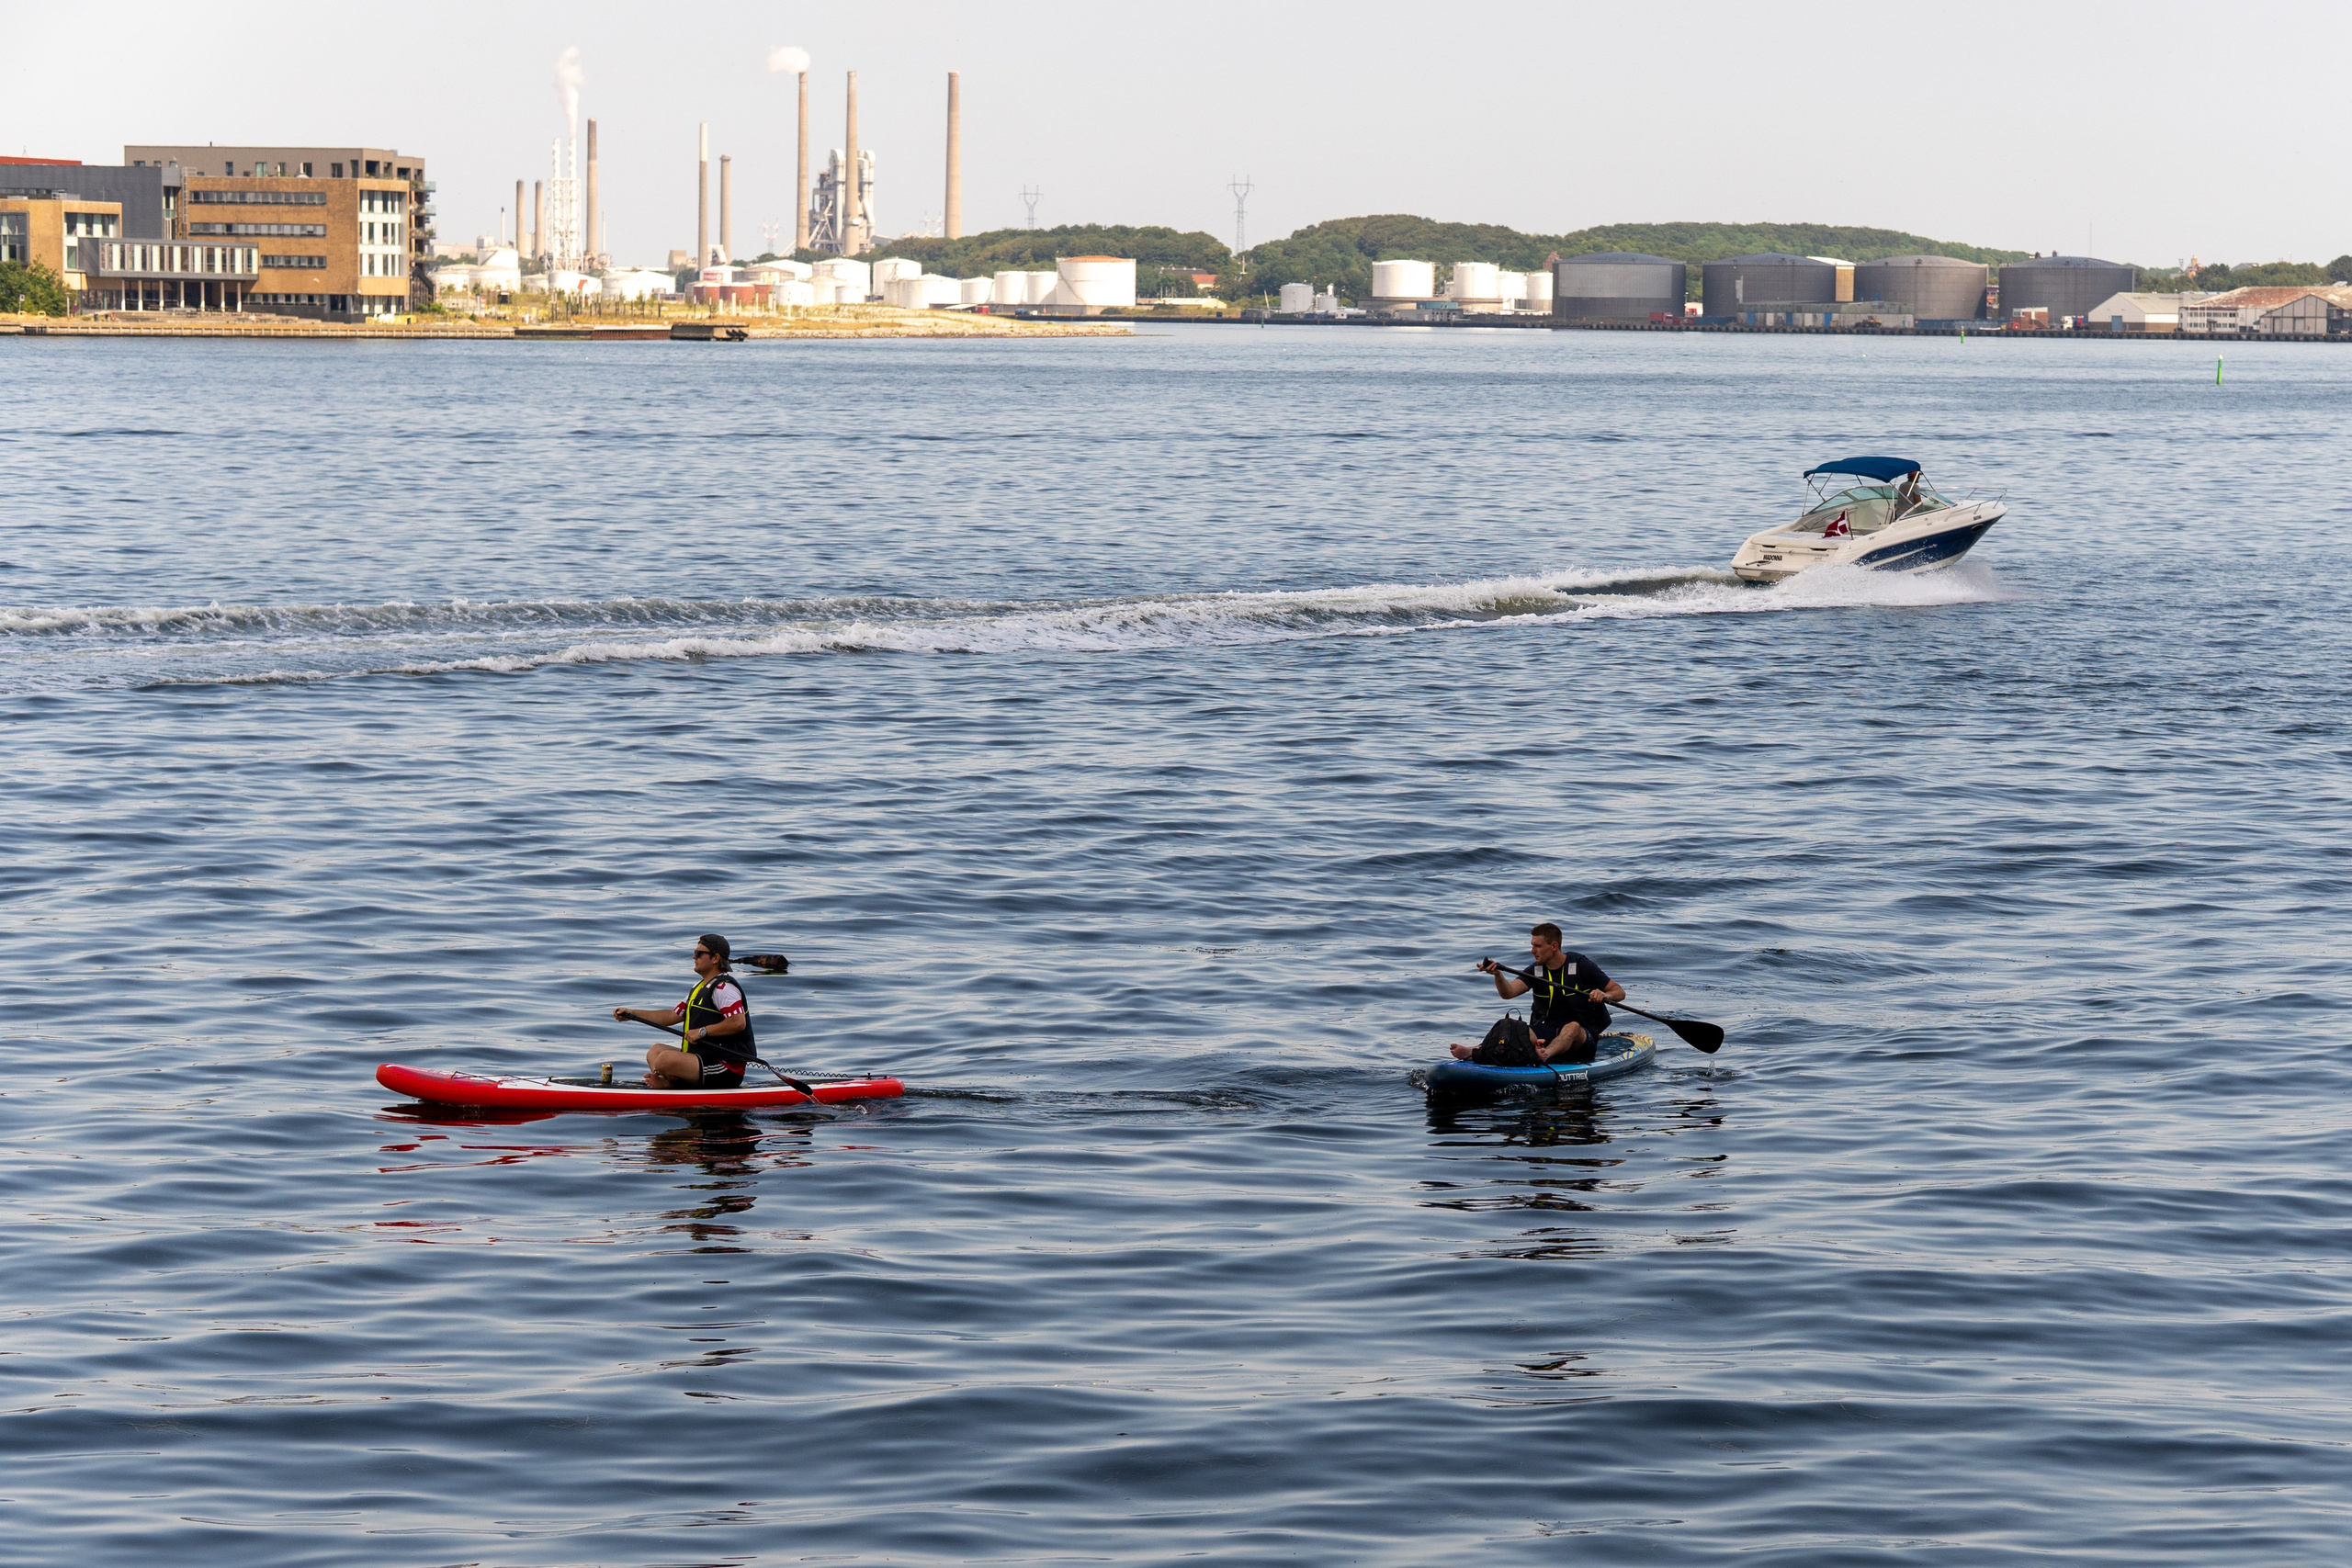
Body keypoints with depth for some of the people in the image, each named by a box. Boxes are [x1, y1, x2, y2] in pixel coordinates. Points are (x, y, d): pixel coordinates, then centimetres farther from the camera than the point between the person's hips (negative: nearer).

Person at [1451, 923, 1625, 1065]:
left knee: (1572, 1027, -37)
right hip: (1547, 1031, 2)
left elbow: (1619, 992, -3)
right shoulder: (1536, 971, 6)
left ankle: (1545, 1055, -67)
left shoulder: (1581, 965, -4)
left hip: (1583, 1036, -2)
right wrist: (1498, 974, -29)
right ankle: (1473, 1052, -53)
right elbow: (1508, 993, -9)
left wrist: (1605, 995, -25)